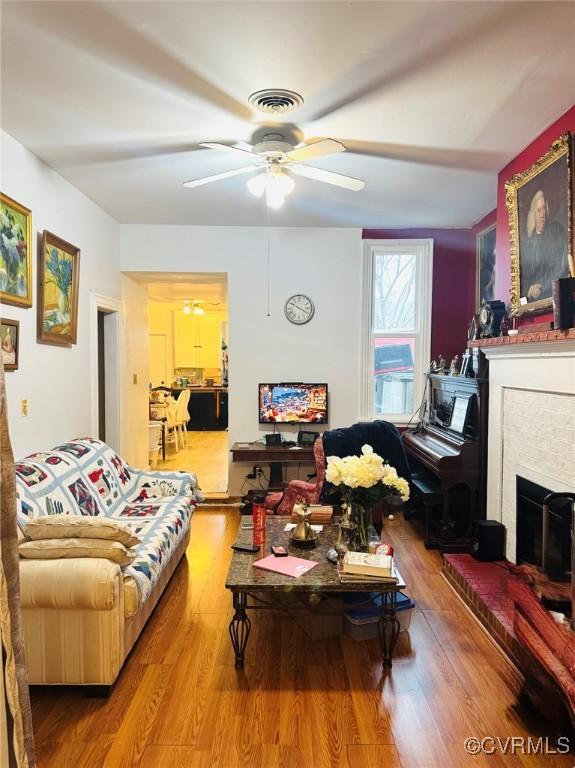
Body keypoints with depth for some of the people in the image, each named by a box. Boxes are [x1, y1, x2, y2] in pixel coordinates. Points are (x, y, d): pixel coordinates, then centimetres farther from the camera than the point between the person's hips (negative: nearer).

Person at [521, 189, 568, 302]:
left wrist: (541, 288, -9)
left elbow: (562, 267, -3)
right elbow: (523, 277, 9)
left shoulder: (558, 230, 2)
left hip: (554, 295, -2)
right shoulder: (529, 243, 11)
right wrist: (529, 290, -10)